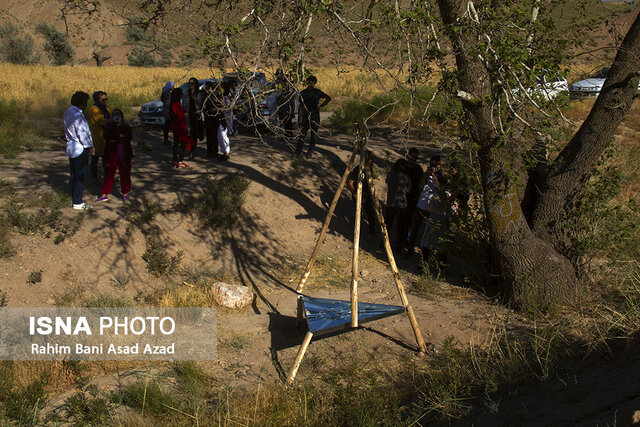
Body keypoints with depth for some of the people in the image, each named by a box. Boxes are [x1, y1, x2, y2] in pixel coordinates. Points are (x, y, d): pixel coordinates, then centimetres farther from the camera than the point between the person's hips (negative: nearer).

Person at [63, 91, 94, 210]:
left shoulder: (68, 113, 12)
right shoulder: (78, 116, -20)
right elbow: (82, 134, -20)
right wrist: (89, 146, -8)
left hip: (71, 148, 10)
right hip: (80, 149, -10)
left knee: (73, 175, 15)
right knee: (80, 176, -5)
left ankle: (74, 199, 23)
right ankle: (78, 203, -2)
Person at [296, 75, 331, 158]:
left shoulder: (317, 92, 1)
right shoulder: (303, 93, 6)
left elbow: (328, 98, 9)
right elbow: (300, 106, 12)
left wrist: (320, 106, 1)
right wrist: (299, 117, 8)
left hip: (315, 116, -1)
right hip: (305, 116, 1)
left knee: (314, 136, 2)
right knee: (302, 134, -3)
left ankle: (309, 152, 11)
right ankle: (298, 151, 7)